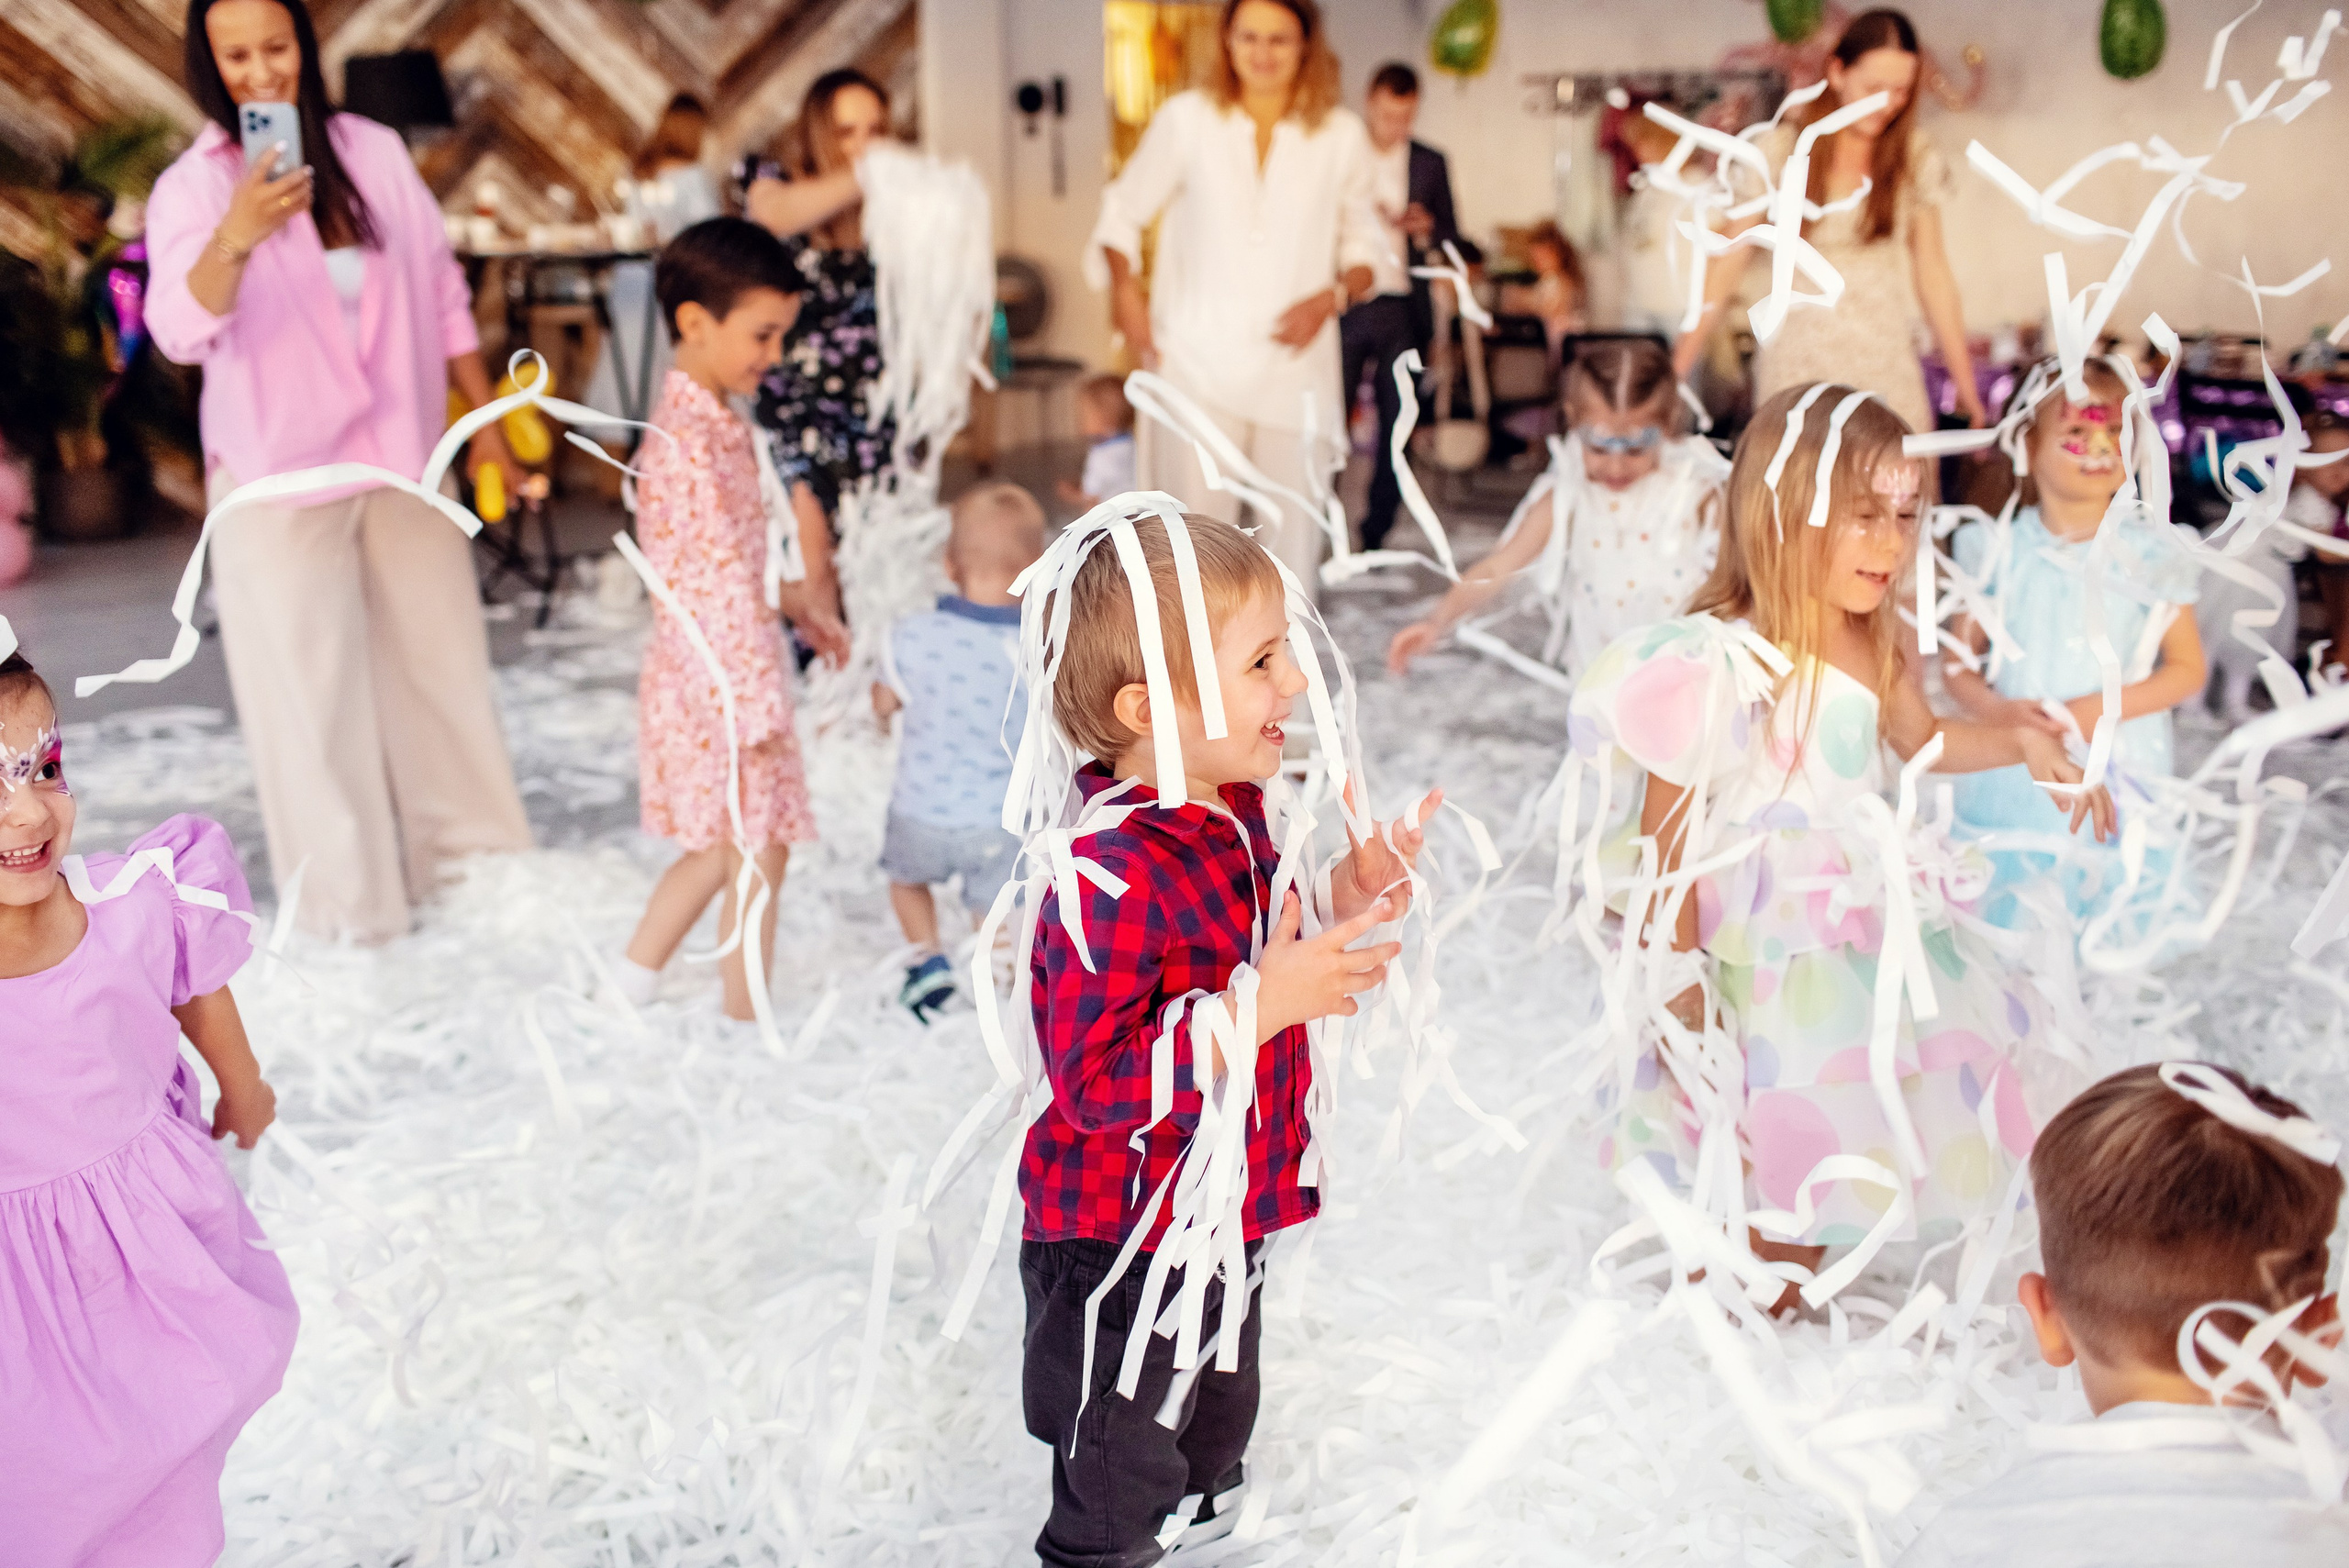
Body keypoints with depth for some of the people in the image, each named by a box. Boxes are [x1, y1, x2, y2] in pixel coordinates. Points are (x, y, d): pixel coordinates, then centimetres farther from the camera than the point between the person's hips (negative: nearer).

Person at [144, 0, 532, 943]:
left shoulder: (376, 152, 1)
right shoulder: (192, 188, -9)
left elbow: (441, 292, 9)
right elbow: (180, 334, -25)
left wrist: (484, 419, 10)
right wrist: (235, 238, -43)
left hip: (402, 459, 4)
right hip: (278, 478, -3)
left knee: (441, 659, 13)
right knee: (311, 691, 1)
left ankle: (468, 852, 31)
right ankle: (347, 899, 13)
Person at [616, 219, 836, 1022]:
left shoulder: (713, 420, 10)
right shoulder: (687, 439, -22)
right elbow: (716, 581, -24)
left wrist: (795, 601, 24)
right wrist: (755, 698, -24)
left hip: (718, 674, 10)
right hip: (720, 677, -10)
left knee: (721, 844, 19)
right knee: (758, 854, 1)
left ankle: (628, 986, 28)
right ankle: (745, 1019, 13)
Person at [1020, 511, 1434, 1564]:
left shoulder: (1229, 813, -1)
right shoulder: (1114, 875, -32)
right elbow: (1093, 1080, -35)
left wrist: (1341, 899, 0)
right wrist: (1263, 1005, -38)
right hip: (1121, 1248, -9)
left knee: (1213, 1443, 32)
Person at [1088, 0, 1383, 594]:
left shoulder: (1341, 134, 7)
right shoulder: (1186, 119, 4)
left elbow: (1362, 243, 15)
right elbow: (1123, 211, 13)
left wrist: (1331, 297, -4)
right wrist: (1124, 290, -1)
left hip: (1296, 363, 1)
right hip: (1198, 360, -1)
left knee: (1294, 529, 2)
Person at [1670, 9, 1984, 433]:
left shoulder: (1917, 160, 4)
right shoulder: (1781, 151, -2)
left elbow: (1931, 271, 10)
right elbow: (1729, 263, 1)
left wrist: (1966, 386, 10)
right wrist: (1677, 369, -2)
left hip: (1885, 364, 2)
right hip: (1796, 362, -1)